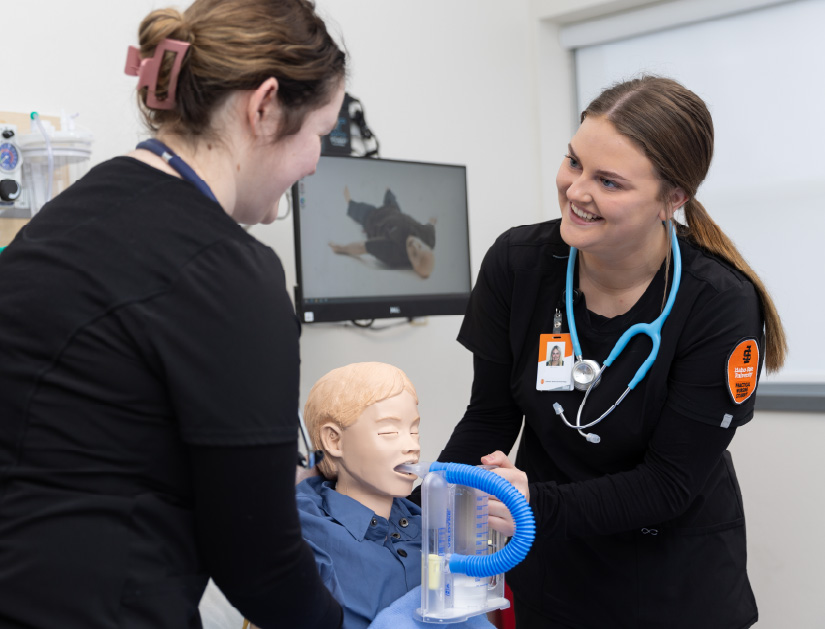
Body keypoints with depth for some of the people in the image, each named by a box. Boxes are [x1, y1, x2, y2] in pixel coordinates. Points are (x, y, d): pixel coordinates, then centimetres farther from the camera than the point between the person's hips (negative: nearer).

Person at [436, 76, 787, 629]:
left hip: (677, 579, -3)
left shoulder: (722, 307, -23)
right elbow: (489, 417, -5)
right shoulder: (517, 262, -14)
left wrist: (541, 505, -35)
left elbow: (668, 484, -21)